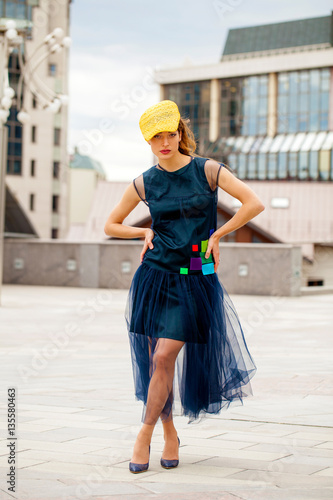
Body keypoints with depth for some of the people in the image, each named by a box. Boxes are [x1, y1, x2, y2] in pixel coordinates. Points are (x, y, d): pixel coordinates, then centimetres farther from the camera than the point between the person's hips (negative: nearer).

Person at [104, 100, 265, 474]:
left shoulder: (207, 170, -3)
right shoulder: (144, 183, 3)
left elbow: (254, 204, -9)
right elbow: (111, 225, 15)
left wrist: (216, 235, -6)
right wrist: (146, 232, 1)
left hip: (195, 281, -2)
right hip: (154, 276, 2)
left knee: (165, 357, -10)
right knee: (156, 360, 4)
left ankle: (144, 436, 3)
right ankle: (169, 434, 21)